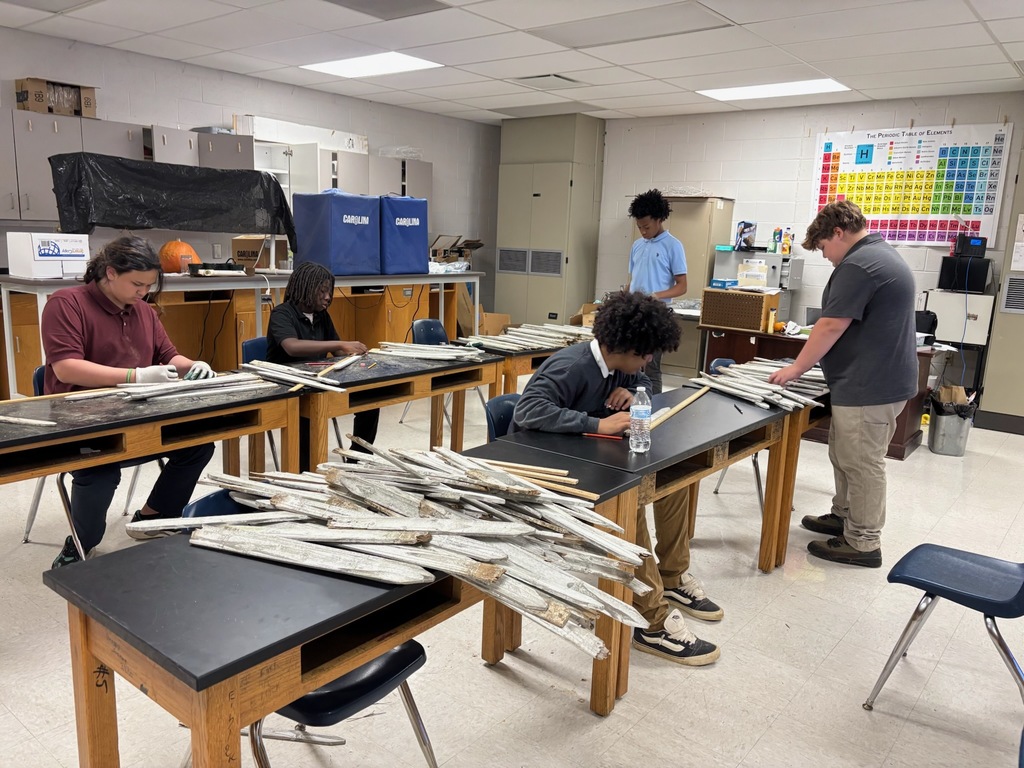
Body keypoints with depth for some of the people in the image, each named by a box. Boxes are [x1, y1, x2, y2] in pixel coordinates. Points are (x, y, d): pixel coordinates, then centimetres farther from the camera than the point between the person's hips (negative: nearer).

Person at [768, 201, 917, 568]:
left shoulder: (858, 265, -19)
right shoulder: (882, 254, 16)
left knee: (862, 463, -1)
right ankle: (844, 516, 34)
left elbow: (832, 326, -20)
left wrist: (796, 368, -9)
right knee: (844, 454, 20)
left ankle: (863, 544, 10)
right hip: (878, 379, 11)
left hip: (871, 386, -11)